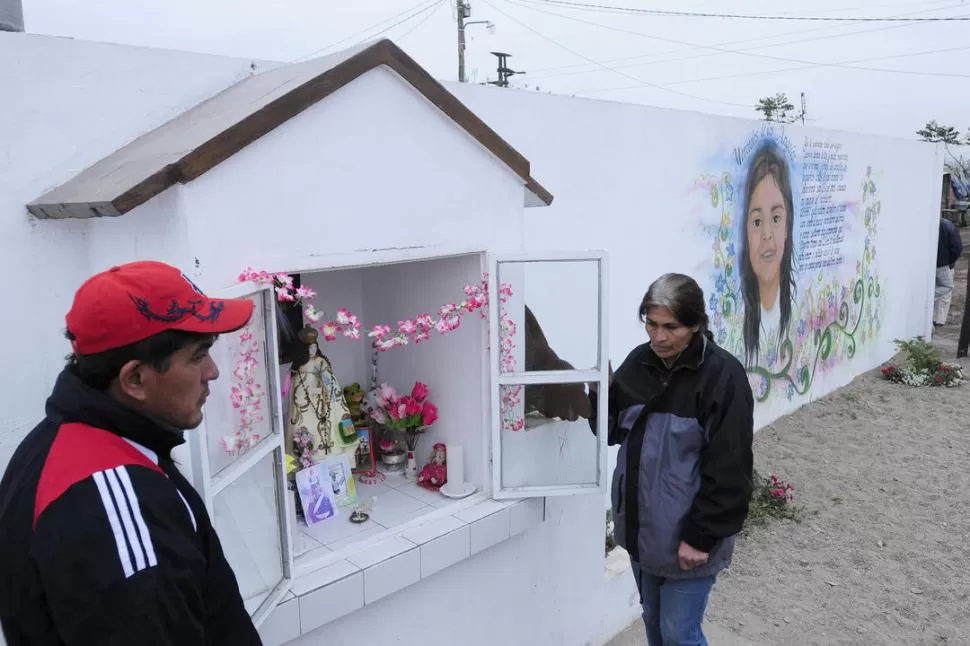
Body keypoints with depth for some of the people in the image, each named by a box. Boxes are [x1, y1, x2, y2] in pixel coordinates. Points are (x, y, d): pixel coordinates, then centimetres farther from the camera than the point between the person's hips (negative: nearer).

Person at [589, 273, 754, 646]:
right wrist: (602, 395, -11)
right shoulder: (639, 363, 0)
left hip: (687, 534, -6)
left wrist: (701, 535, -18)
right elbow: (613, 431, 9)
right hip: (642, 526, 6)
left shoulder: (722, 375, -18)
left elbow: (727, 469, -18)